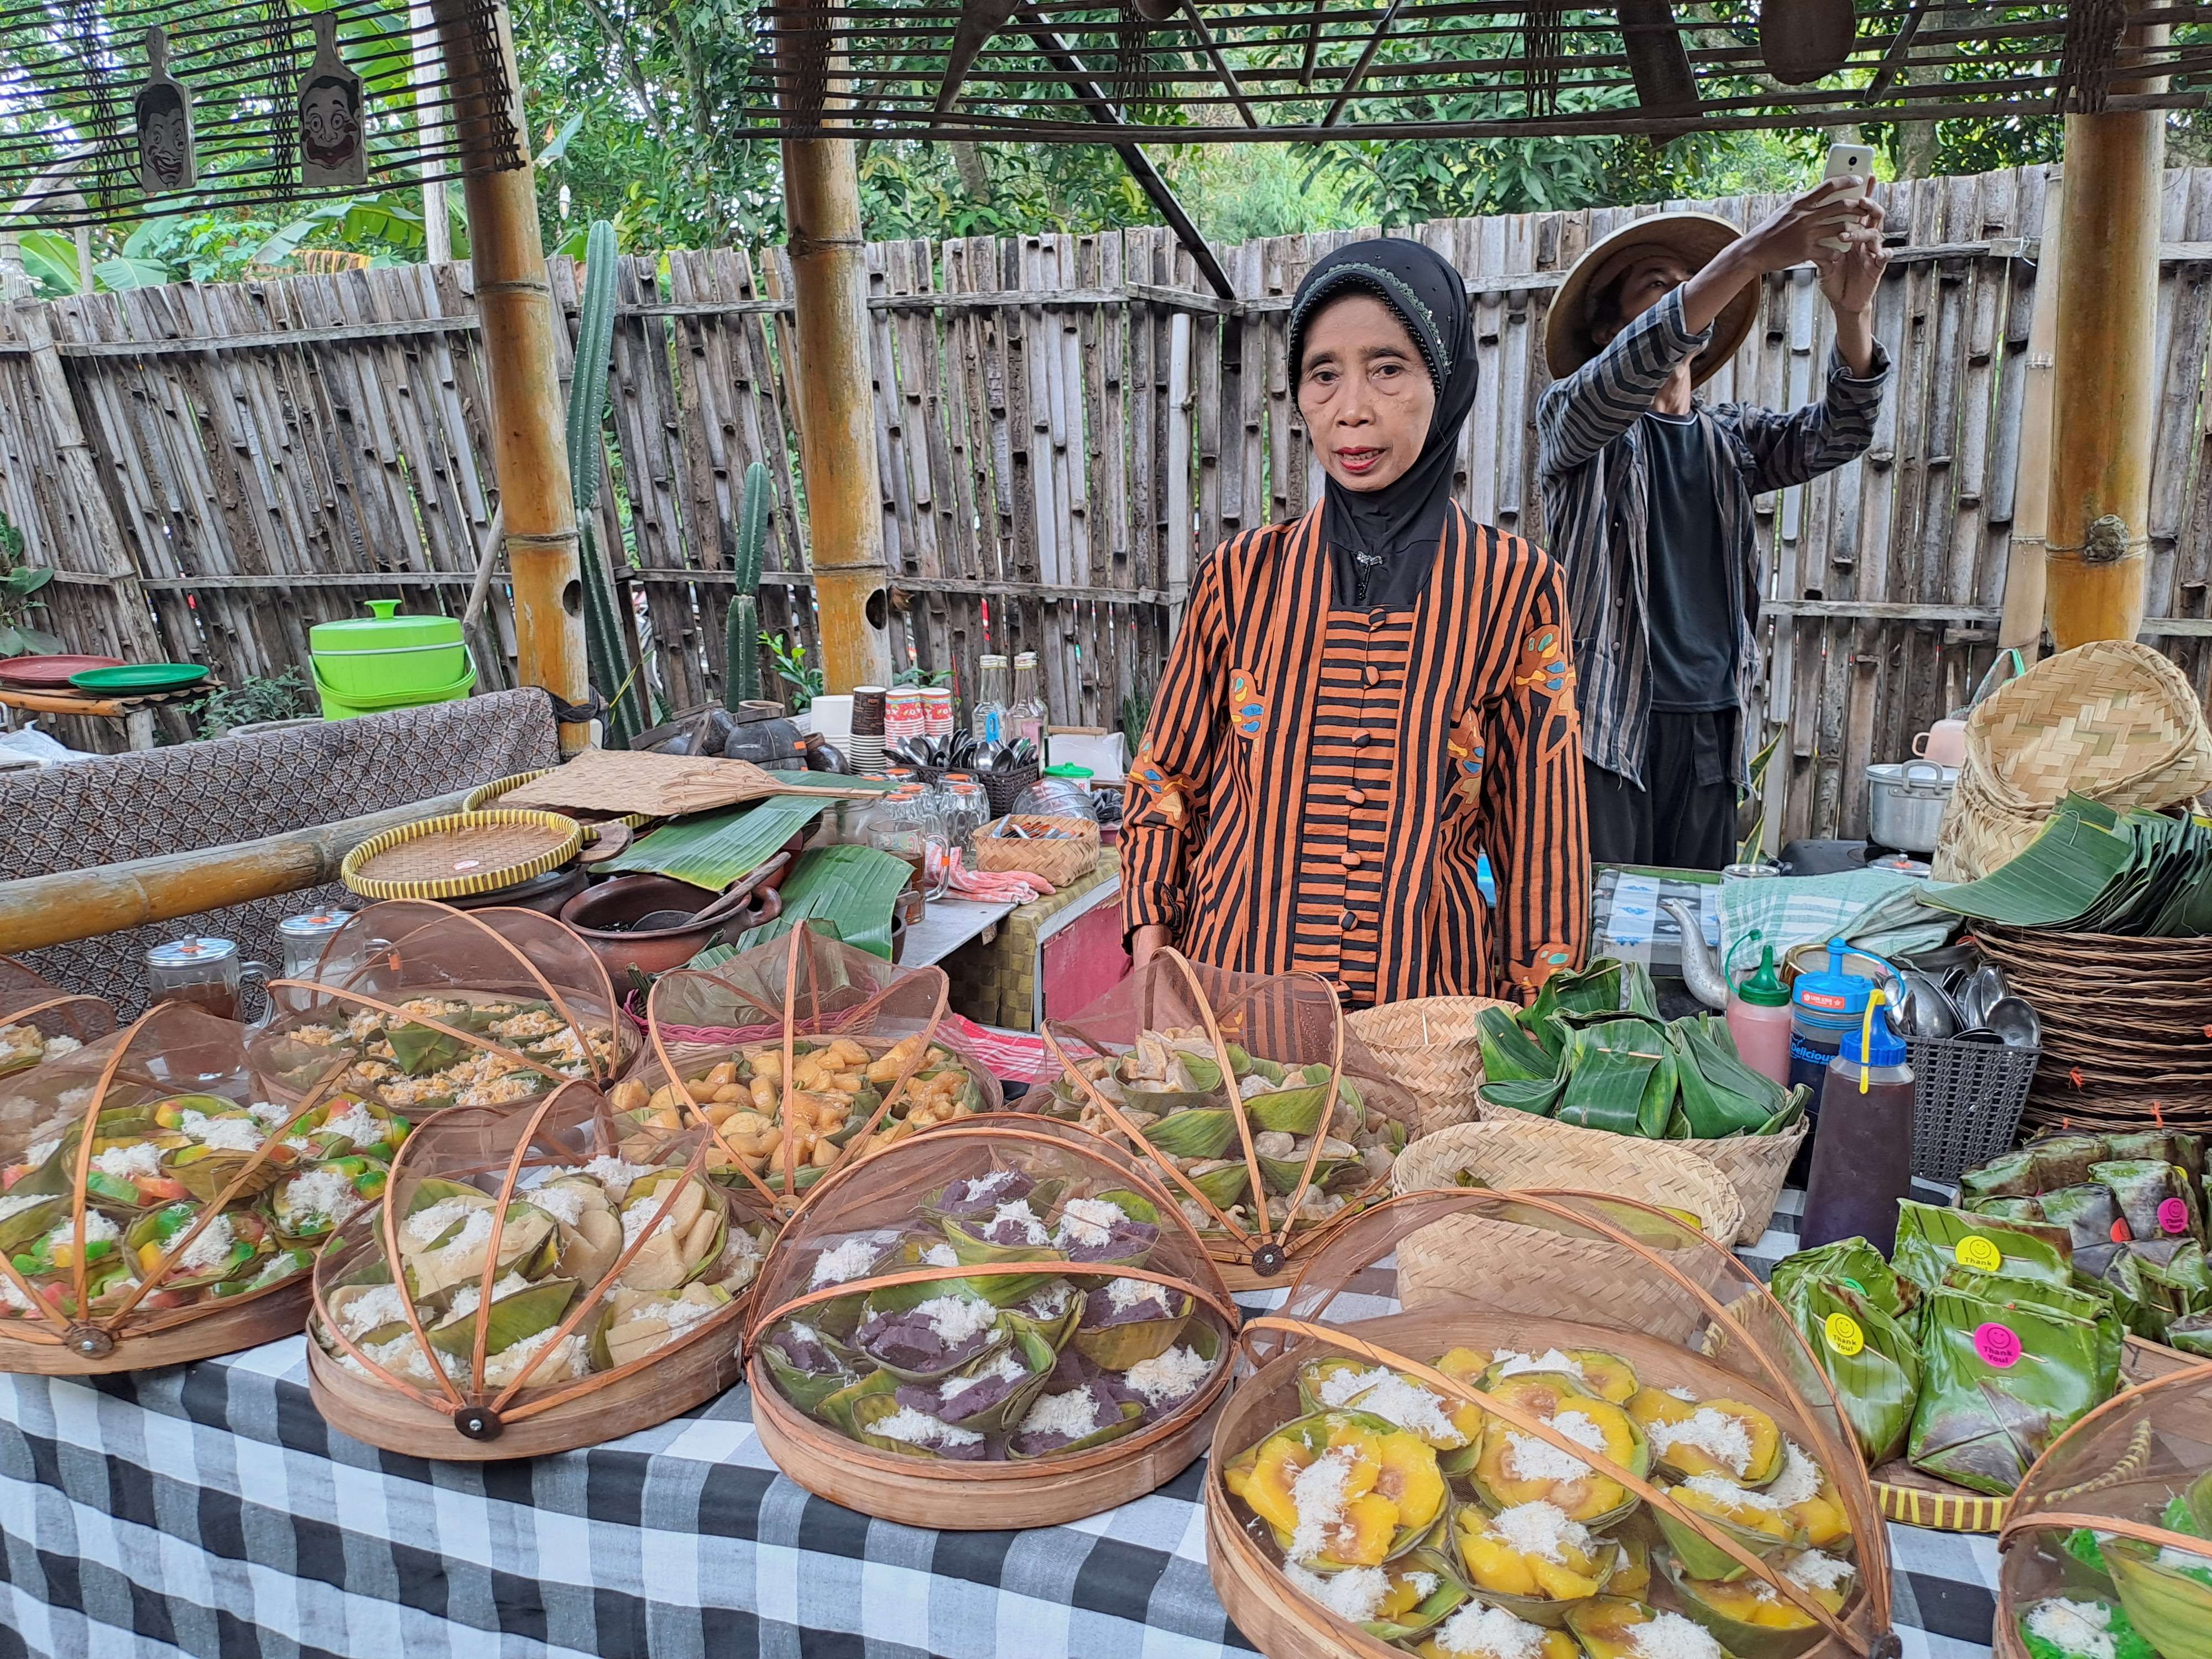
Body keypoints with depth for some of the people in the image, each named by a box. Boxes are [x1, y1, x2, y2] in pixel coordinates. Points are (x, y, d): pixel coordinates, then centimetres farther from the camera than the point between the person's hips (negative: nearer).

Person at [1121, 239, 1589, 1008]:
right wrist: (1151, 966, -4)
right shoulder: (1243, 572, -1)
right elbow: (1168, 778, 6)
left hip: (1426, 991, -1)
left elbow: (1536, 832, -1)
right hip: (1232, 972, 1)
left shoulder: (1513, 586, -4)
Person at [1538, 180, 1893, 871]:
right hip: (1606, 718, -4)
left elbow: (1835, 434, -1)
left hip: (1709, 724, 5)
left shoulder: (1731, 438, 16)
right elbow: (1626, 376, -19)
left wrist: (1853, 311, -19)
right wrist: (1747, 256, -28)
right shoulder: (1571, 415, 3)